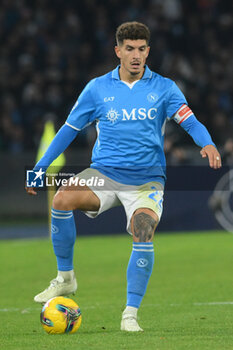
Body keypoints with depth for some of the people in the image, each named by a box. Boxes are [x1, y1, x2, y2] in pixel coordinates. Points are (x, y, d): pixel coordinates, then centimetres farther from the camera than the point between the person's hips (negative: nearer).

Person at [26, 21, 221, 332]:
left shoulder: (163, 88, 3)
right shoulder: (98, 88, 6)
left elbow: (190, 122, -7)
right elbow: (70, 129, 12)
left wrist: (207, 144, -30)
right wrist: (40, 168, 9)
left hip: (146, 180, -1)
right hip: (103, 174, 1)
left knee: (144, 234, -26)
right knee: (62, 199, -27)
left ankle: (130, 315, -13)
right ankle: (65, 279, -8)